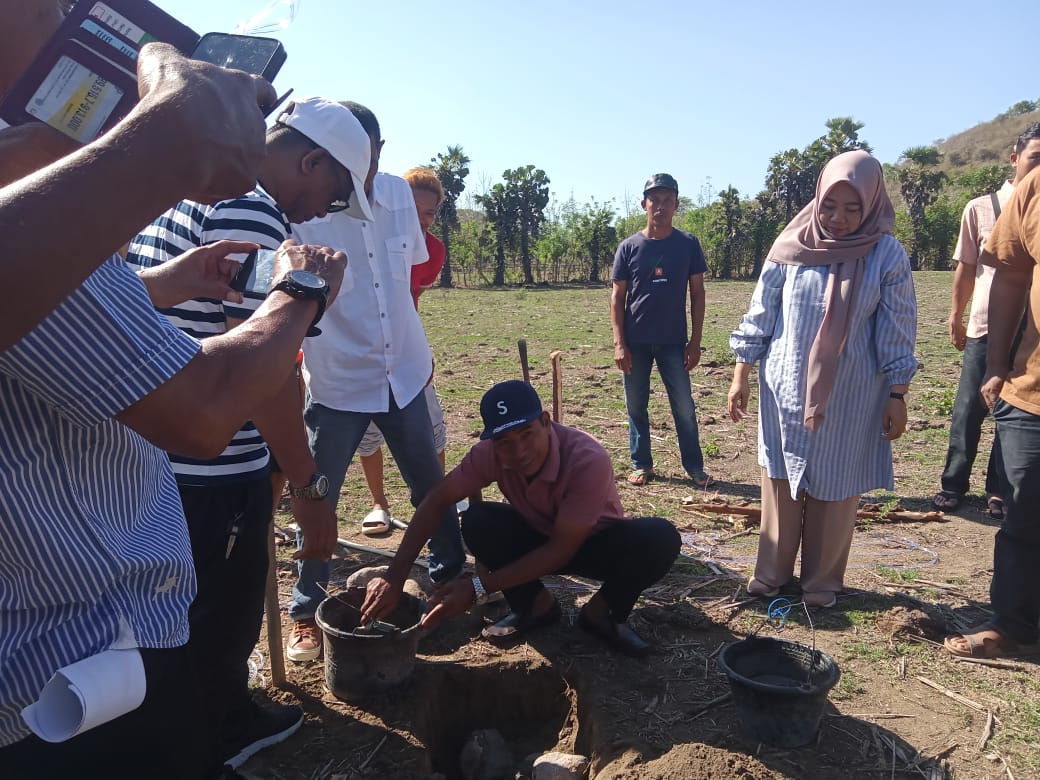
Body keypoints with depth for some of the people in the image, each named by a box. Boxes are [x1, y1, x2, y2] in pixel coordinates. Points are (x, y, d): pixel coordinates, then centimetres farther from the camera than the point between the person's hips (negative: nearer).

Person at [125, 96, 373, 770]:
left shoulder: (183, 193, 14)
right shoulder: (251, 213, -19)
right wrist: (309, 484, -17)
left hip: (161, 453, 10)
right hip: (213, 469, -10)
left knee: (223, 606, 24)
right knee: (219, 618, 10)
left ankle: (232, 721, 43)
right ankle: (217, 741, 30)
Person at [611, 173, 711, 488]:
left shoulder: (688, 244, 0)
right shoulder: (629, 247, -1)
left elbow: (697, 293, 2)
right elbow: (617, 297, 0)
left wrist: (695, 341, -3)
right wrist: (619, 344, -7)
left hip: (674, 342, 0)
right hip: (636, 342, 1)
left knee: (684, 407, 3)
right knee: (636, 406, 8)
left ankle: (694, 467, 14)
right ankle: (641, 465, 21)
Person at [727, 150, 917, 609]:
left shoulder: (887, 256, -6)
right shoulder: (790, 249, -5)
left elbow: (897, 334, -3)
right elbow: (759, 315, 1)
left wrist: (897, 397, -4)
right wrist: (741, 375, 1)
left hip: (849, 396, -1)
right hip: (785, 388, 1)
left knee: (834, 488, 8)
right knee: (780, 482, 10)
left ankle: (822, 581, 26)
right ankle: (772, 572, 26)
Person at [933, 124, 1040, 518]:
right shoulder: (981, 208, 2)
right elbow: (966, 267, 7)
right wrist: (956, 316, 7)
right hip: (986, 327, -1)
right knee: (969, 408, 4)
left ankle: (999, 490, 18)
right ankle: (953, 484, 16)